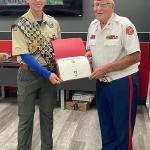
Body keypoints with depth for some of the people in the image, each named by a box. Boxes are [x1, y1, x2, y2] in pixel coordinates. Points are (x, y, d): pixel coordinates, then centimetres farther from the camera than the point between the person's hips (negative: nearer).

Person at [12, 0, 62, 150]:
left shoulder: (53, 23, 2)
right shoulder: (20, 24, -10)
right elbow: (24, 55, -15)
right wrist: (47, 74, -21)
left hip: (50, 73, 4)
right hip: (29, 75, -3)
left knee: (47, 115, 15)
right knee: (26, 117, 9)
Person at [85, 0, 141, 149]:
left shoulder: (124, 24, -16)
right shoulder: (93, 25, 6)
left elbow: (135, 56, -20)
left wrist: (106, 68, -21)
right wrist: (87, 55, -5)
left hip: (123, 81, -7)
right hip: (101, 81, 7)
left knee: (123, 125, 7)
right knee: (105, 121, 20)